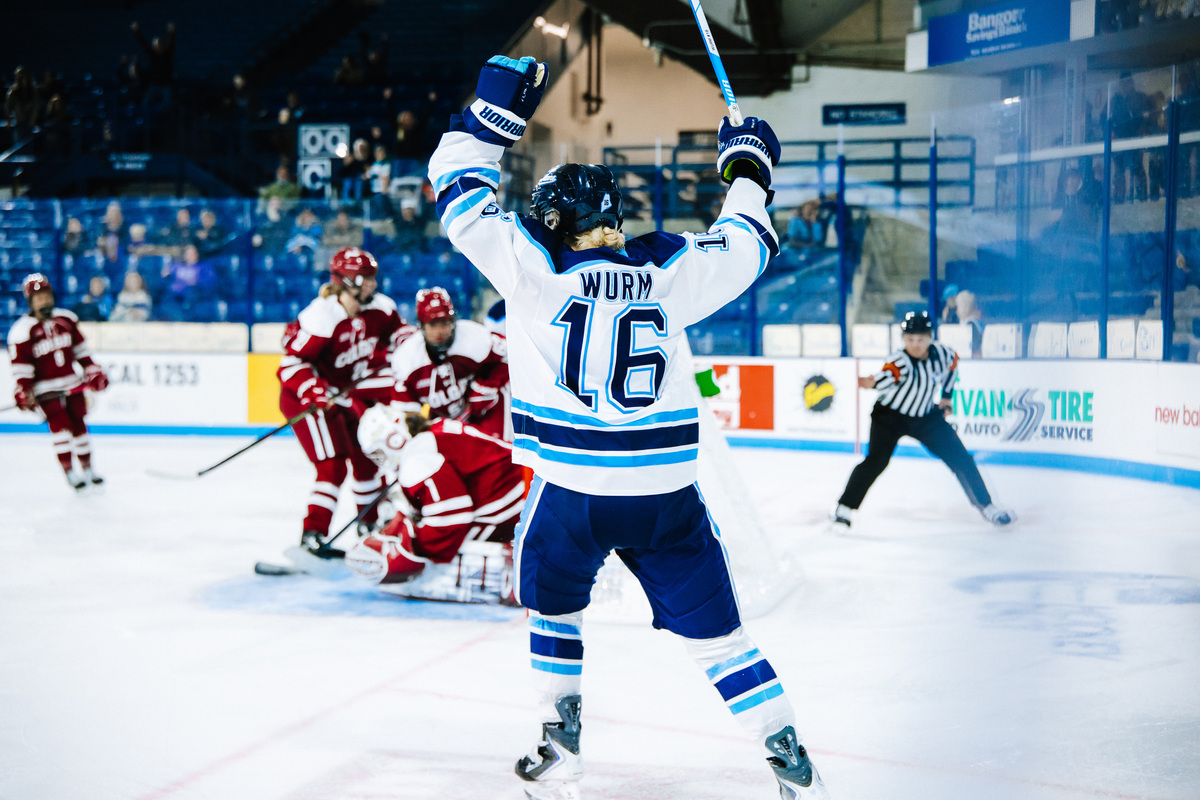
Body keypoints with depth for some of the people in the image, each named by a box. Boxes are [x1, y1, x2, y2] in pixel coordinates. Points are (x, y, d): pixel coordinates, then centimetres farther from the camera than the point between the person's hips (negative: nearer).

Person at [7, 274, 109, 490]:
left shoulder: (66, 319, 5)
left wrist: (92, 370, 12)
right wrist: (24, 391, -18)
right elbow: (20, 364, -13)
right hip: (46, 388, -5)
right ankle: (68, 470, -9)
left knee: (78, 423, 7)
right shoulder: (22, 330, -11)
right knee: (59, 424, -14)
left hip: (72, 383, 5)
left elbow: (79, 348, 14)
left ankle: (87, 468, 19)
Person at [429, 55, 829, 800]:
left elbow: (461, 194, 6)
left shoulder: (534, 265, -3)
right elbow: (743, 249, 20)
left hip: (572, 489, -1)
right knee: (715, 628, 9)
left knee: (554, 607, 25)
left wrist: (494, 111, 14)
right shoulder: (670, 269, 3)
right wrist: (748, 169, 35)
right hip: (667, 493, 2)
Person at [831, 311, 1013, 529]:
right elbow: (886, 378, -52)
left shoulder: (941, 353, -14)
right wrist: (871, 382, -74)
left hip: (927, 416, 4)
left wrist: (946, 395, 12)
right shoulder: (900, 362, -29)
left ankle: (985, 505, 19)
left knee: (961, 459, 2)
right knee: (876, 461, -21)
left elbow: (953, 362, 12)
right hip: (890, 415, -4)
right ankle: (844, 507, -6)